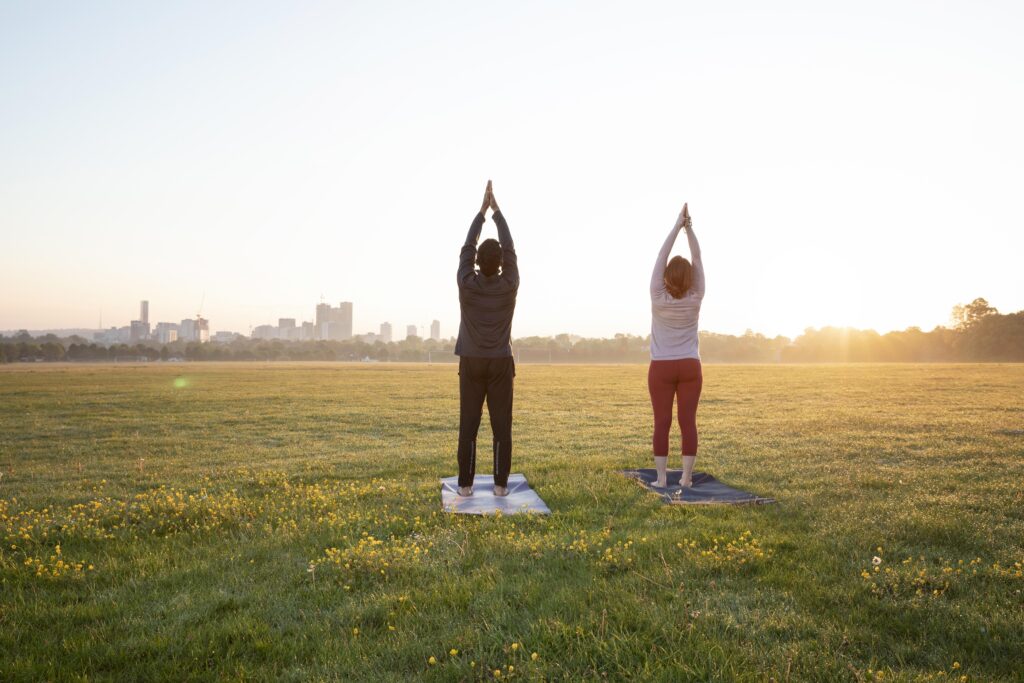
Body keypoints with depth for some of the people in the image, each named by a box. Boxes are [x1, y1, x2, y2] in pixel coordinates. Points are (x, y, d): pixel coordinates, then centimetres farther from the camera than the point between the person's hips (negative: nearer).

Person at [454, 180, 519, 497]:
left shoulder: (467, 284, -8)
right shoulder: (509, 285, -8)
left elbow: (466, 248, 3)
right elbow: (510, 249, 3)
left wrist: (482, 210, 8)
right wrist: (497, 210, 8)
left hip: (471, 363, 0)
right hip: (500, 364, 0)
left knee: (468, 425, 3)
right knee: (501, 425, 2)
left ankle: (465, 483, 5)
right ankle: (500, 483, 4)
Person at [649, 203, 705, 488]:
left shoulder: (659, 298, -10)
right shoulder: (695, 299, -6)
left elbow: (661, 257, -8)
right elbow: (697, 257, -2)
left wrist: (677, 225, -6)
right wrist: (689, 226, -3)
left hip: (662, 368, -1)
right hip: (689, 367, 1)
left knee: (662, 423, 1)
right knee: (688, 421, 2)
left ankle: (661, 477, 2)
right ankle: (686, 477, 3)